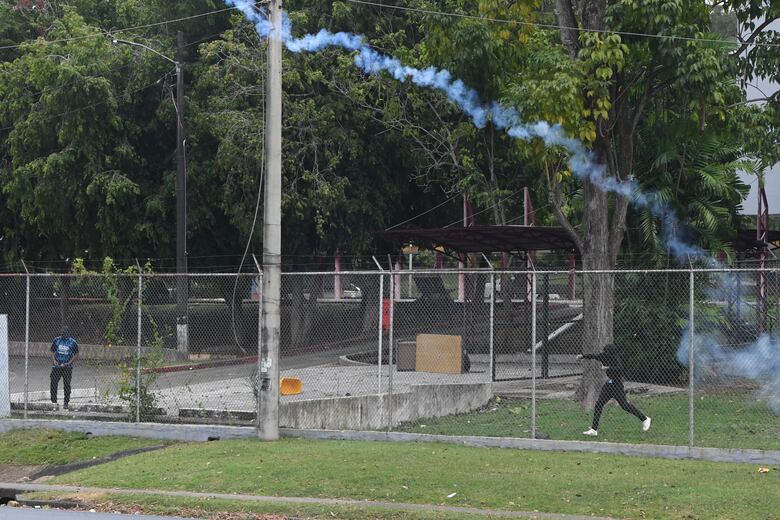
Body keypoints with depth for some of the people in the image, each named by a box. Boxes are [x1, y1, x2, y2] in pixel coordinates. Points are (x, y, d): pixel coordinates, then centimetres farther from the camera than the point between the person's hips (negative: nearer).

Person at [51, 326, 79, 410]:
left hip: (67, 367, -2)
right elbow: (52, 352, 11)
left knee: (67, 385, 2)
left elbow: (76, 355, 1)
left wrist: (68, 363, -11)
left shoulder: (72, 342, -2)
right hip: (57, 366, 2)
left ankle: (66, 402, 14)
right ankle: (54, 402, 0)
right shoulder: (56, 340, 4)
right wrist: (54, 361, -7)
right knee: (53, 383, -7)